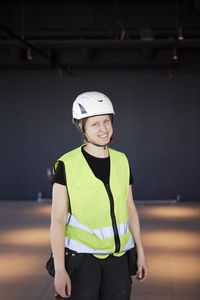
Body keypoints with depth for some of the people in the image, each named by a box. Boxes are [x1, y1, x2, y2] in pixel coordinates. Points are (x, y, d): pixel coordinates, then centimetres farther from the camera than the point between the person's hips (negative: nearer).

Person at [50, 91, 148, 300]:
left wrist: (141, 253, 9)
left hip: (116, 255, 4)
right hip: (81, 254, -4)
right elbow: (57, 220, -11)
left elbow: (130, 208, 10)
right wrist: (59, 270, -15)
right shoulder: (67, 165, -11)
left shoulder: (121, 161, 3)